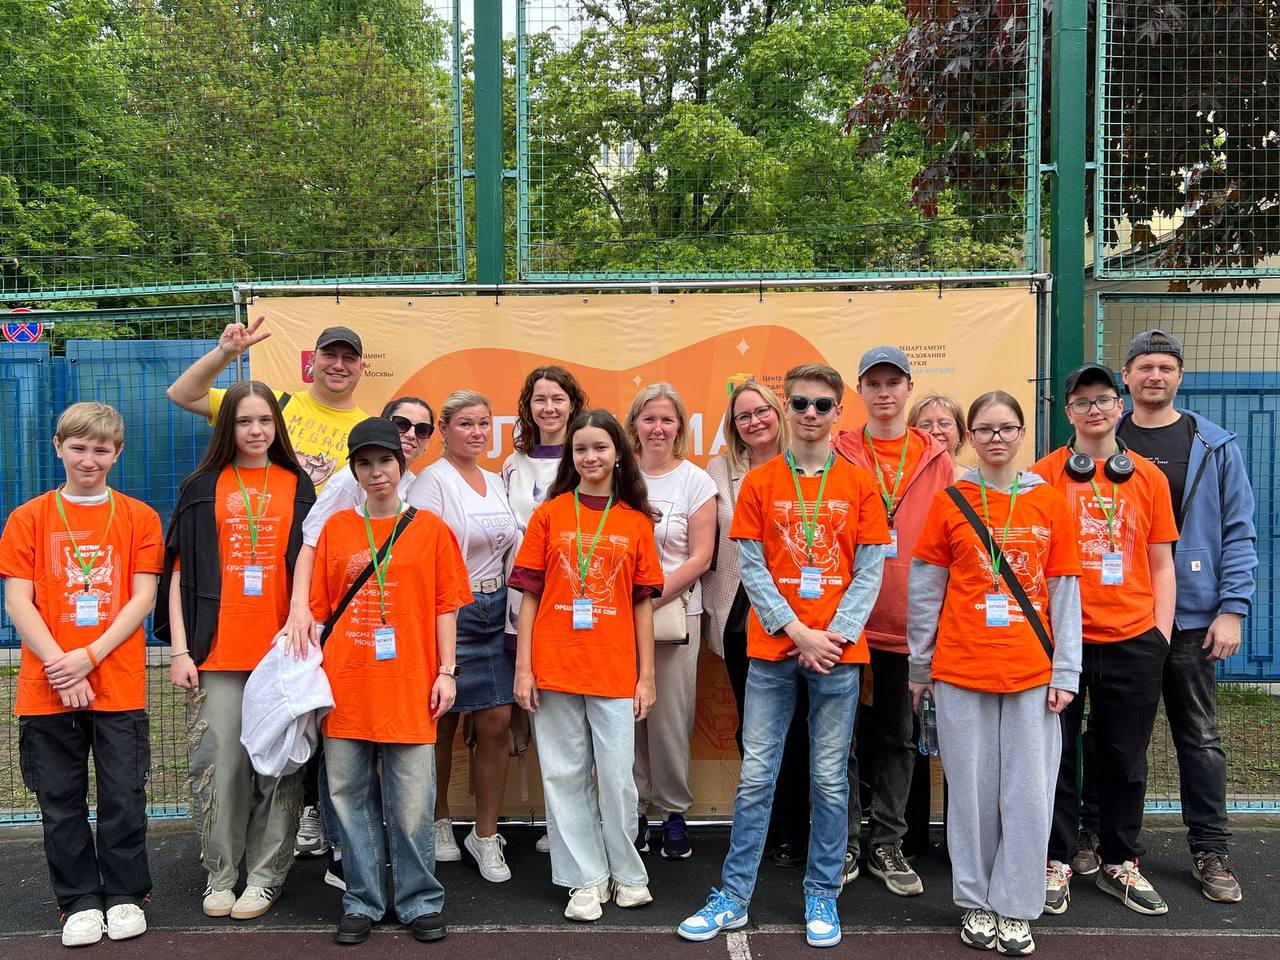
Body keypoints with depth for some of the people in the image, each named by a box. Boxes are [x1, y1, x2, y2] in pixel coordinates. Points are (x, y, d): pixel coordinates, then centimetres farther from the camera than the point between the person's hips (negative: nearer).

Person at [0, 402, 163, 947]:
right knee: (60, 800, 8)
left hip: (119, 684, -1)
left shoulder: (139, 518, 4)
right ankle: (80, 901, 24)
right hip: (46, 687, 1)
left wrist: (89, 656, -12)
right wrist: (59, 666, -11)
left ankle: (125, 896, 22)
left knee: (124, 795, 4)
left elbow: (142, 598, -2)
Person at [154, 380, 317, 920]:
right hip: (217, 649, 0)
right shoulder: (202, 489, 9)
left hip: (281, 648, 0)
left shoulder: (298, 486, 9)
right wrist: (179, 648, -1)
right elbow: (180, 572, 6)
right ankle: (219, 874, 18)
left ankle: (266, 875, 15)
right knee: (219, 760, 1)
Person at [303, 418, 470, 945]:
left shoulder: (430, 527, 3)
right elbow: (319, 607, 9)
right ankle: (362, 903, 24)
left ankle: (420, 901, 20)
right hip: (345, 687, 2)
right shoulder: (336, 528, 8)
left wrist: (446, 671, -2)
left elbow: (445, 606, 3)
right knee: (351, 798, 9)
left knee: (412, 803, 3)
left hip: (409, 687, -2)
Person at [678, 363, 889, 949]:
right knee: (756, 776, 6)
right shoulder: (759, 483, 3)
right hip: (772, 648, 0)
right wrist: (798, 632, -10)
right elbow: (751, 569, -1)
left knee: (830, 779, 8)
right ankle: (733, 898, 17)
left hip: (838, 650, 0)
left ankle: (822, 897, 23)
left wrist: (835, 636, -11)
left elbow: (869, 572, 0)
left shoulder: (859, 484, 3)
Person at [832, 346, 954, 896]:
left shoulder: (936, 460, 4)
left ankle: (887, 845, 26)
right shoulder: (837, 457, 0)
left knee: (899, 736, 12)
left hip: (908, 621, 2)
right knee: (841, 733, 8)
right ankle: (844, 844, 22)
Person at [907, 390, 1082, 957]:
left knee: (1028, 792, 4)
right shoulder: (949, 502, 2)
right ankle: (976, 903, 21)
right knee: (972, 789, 7)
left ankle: (1015, 909, 19)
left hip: (1031, 671, 1)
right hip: (961, 670, -1)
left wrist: (1066, 672, 0)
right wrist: (919, 666, 3)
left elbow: (1065, 594, 5)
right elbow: (924, 590, 4)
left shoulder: (1049, 503, 5)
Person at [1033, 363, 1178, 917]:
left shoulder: (1148, 477, 8)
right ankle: (1056, 863, 21)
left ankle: (1120, 864, 28)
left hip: (1132, 642, 2)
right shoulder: (1043, 476, 0)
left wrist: (1161, 634, 3)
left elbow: (1161, 564, 10)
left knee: (1125, 758, 12)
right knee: (1057, 754, 7)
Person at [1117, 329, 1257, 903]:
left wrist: (1232, 608, -7)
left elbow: (1238, 531, 1)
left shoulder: (1214, 446, 3)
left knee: (1199, 737, 8)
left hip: (1191, 615, -1)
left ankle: (1210, 851, 21)